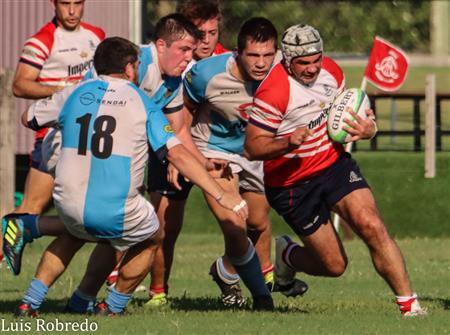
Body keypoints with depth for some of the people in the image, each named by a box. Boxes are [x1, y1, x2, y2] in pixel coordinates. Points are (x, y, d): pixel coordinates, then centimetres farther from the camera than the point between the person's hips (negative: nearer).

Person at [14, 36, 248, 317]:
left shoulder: (74, 94, 8)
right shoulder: (142, 103, 1)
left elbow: (28, 119, 24)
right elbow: (177, 154, -7)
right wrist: (221, 195, -6)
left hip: (70, 206, 3)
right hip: (118, 213, -3)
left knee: (74, 235, 37)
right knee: (152, 238, 28)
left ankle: (31, 302, 25)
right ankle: (114, 306, 29)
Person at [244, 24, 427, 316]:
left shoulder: (331, 71, -3)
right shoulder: (274, 92, -23)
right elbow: (253, 147, -20)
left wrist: (368, 128, -8)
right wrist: (288, 143, -39)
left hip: (335, 163, 4)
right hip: (293, 186, -4)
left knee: (372, 226, -19)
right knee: (334, 265, 0)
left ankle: (410, 305, -14)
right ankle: (287, 255, 34)